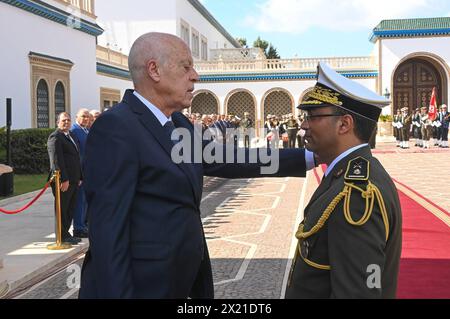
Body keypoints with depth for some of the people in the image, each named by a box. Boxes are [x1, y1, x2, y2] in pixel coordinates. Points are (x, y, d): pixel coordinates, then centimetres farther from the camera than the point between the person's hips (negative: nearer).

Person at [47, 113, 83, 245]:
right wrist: (64, 179, -21)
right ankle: (62, 236, 9)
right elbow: (56, 160, -17)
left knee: (71, 209, 12)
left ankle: (65, 233, 21)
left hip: (73, 180, 8)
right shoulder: (55, 137, -10)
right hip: (63, 181, -8)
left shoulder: (72, 136, 18)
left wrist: (79, 177, 16)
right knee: (62, 209, 1)